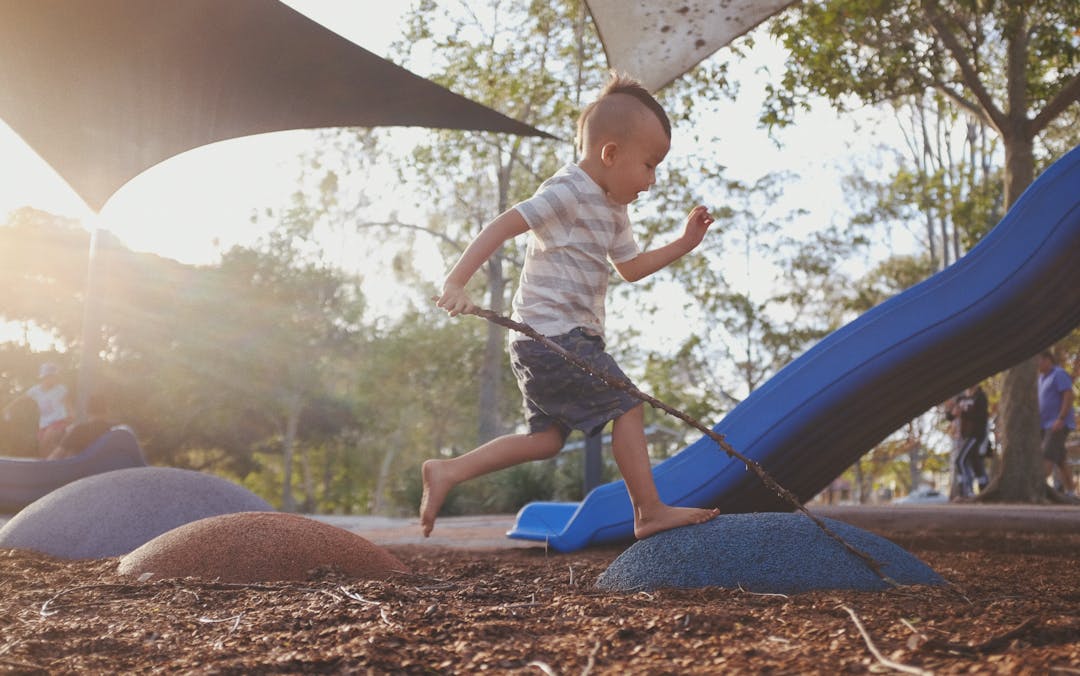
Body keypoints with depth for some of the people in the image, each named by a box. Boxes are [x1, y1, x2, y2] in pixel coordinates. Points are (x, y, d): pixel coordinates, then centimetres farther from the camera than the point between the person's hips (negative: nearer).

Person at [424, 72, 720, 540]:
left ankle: (446, 472, 11)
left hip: (542, 343, 11)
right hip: (553, 333, -11)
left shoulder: (613, 210, 18)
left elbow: (631, 268, 27)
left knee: (547, 438, 11)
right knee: (627, 408, -7)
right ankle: (651, 512, 1)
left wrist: (683, 244, 18)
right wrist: (456, 282, -28)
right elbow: (503, 225, -20)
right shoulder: (567, 193, -13)